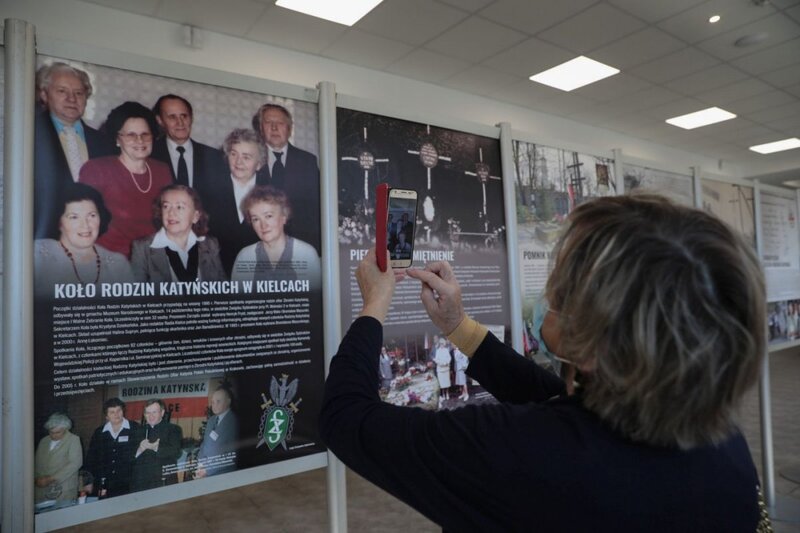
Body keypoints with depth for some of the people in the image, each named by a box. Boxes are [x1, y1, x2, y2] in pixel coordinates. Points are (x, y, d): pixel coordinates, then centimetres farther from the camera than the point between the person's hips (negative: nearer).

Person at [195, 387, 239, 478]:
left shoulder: (234, 422, -14)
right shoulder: (211, 420, 9)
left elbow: (230, 455, -16)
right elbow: (205, 444, 14)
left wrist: (208, 470, -14)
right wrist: (200, 464, -1)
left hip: (223, 474, -6)